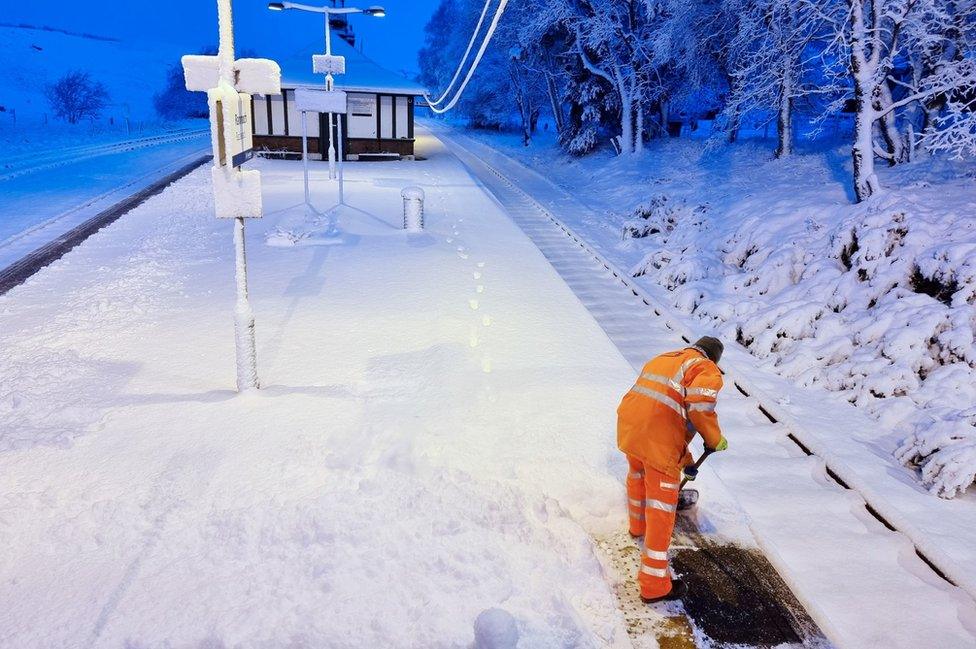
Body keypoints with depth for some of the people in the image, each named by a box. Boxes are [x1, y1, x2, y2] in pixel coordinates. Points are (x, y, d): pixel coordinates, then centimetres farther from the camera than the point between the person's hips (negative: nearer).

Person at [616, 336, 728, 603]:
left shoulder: (661, 359, 29)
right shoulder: (708, 370, 4)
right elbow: (699, 405, -18)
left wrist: (684, 457, 40)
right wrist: (715, 439, 1)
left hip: (628, 427, 8)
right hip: (659, 440, -7)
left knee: (638, 475, 36)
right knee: (661, 508, 2)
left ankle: (638, 525, 61)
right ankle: (654, 585, 8)